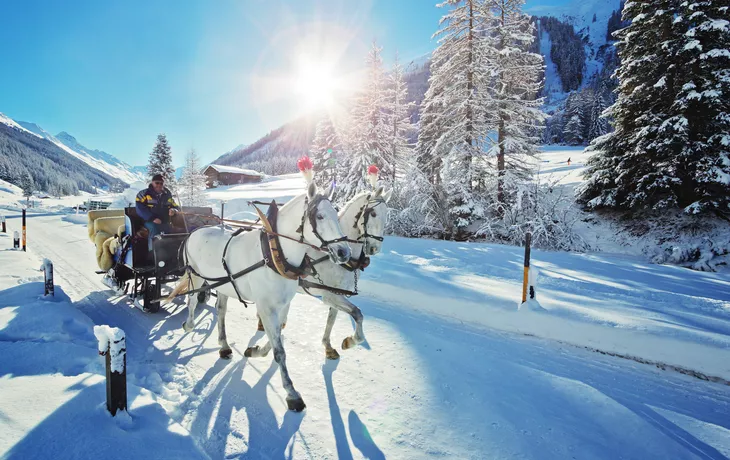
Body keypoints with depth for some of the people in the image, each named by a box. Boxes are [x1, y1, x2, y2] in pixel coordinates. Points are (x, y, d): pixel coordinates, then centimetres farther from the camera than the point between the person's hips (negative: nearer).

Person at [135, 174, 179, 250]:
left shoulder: (167, 195, 13)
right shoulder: (144, 194, 1)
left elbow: (176, 206, 14)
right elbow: (140, 209, -9)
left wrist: (173, 210, -13)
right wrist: (152, 218, -21)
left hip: (164, 222, 4)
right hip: (149, 221, -4)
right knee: (154, 228, -32)